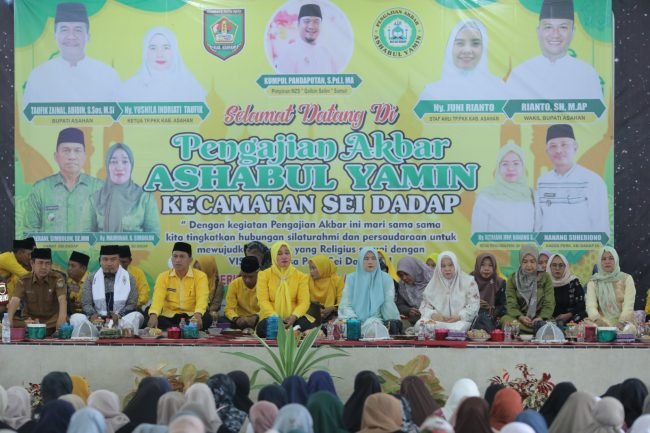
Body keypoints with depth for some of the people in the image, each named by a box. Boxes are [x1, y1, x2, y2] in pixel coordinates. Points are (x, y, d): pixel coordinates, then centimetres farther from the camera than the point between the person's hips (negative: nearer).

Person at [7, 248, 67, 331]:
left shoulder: (57, 279, -7)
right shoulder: (23, 281, -2)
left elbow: (62, 299, -23)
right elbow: (15, 300, -17)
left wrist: (62, 318, -45)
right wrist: (8, 319, -38)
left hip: (52, 320, -1)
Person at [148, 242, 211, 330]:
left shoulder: (200, 276, -1)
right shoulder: (163, 277, 4)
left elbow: (202, 298, -16)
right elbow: (158, 298, -12)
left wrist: (198, 315, -39)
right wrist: (153, 315, -34)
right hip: (169, 317, 1)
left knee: (207, 319, -32)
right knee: (158, 320, -32)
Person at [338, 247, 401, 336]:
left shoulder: (385, 278, 5)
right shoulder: (351, 278, 8)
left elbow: (388, 304, 1)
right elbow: (345, 304, 4)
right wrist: (353, 320, -14)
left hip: (375, 320, -1)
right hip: (355, 320, 1)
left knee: (372, 328, -36)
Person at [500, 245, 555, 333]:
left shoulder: (545, 277, 8)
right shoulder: (512, 279, 9)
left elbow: (549, 303, -1)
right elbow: (511, 305, -2)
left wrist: (541, 318, -20)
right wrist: (521, 317, -22)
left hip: (540, 318, -1)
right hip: (520, 318, 1)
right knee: (506, 319, -34)